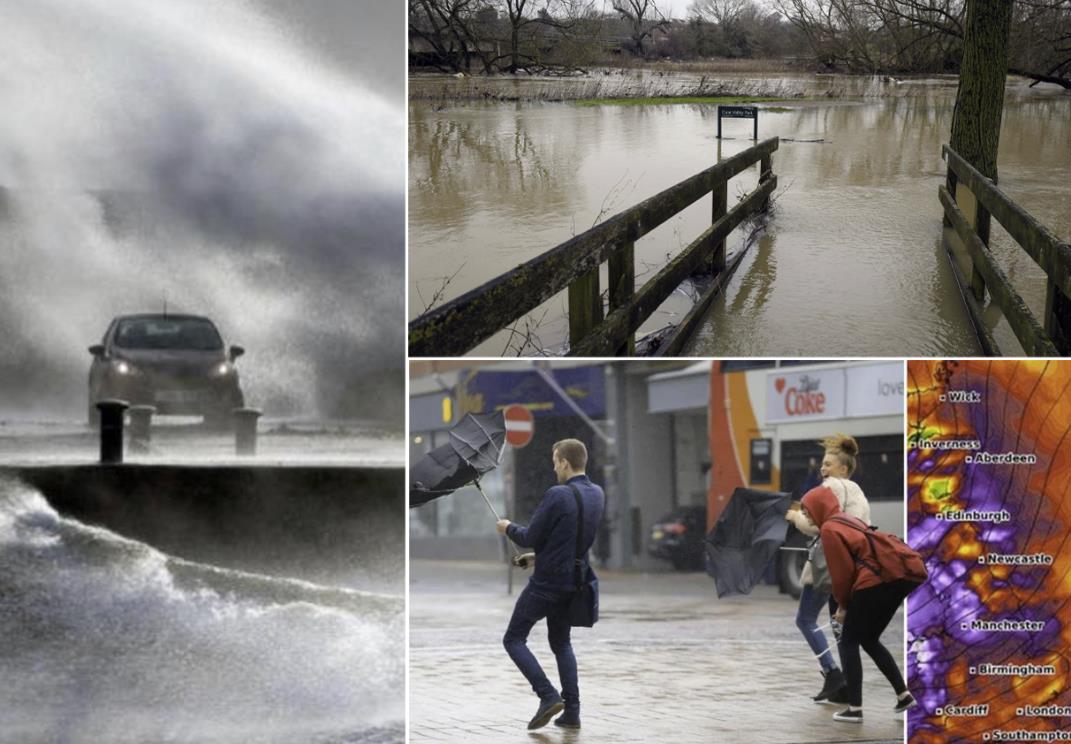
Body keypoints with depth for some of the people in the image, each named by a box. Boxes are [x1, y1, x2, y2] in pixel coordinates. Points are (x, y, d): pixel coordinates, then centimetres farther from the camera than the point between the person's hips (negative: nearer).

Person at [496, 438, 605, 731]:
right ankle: (571, 712, 10)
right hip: (574, 582, 7)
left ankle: (548, 696, -10)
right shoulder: (597, 494, 4)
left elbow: (530, 537, -16)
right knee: (561, 643, 20)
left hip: (546, 583, -7)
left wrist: (509, 528, 5)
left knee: (514, 639, 4)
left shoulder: (557, 495, -20)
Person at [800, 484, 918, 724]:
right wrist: (847, 603, 19)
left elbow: (841, 571, -6)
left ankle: (855, 709, -3)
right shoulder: (849, 520, 23)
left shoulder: (829, 529, -4)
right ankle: (903, 695, 17)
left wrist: (842, 604, 9)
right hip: (896, 579, 9)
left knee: (848, 643, 3)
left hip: (874, 583, -9)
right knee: (869, 640, 22)